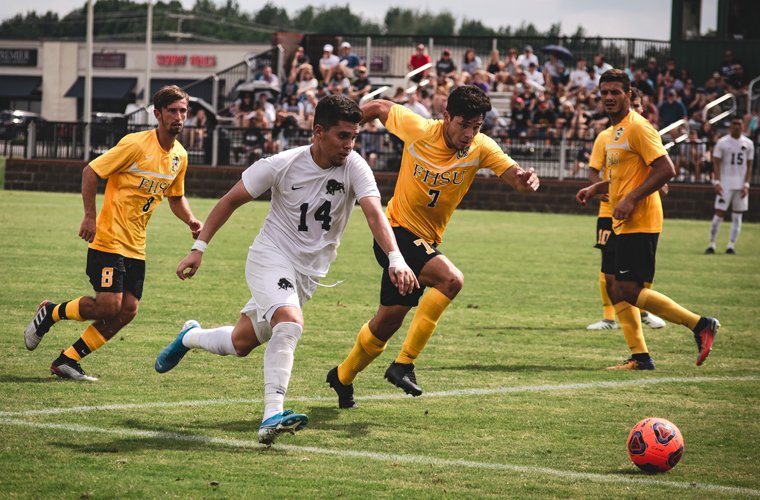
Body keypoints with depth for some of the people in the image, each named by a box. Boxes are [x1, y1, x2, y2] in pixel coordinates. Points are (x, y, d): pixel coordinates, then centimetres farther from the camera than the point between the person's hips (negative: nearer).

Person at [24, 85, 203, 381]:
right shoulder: (136, 145, -14)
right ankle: (50, 313, 12)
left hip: (135, 246, 7)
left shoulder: (180, 156, 8)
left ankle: (67, 361, 9)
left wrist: (191, 221, 4)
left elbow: (176, 197, 23)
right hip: (109, 239, -7)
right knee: (109, 305, -15)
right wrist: (90, 216, -17)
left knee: (127, 311, -2)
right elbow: (91, 172, -11)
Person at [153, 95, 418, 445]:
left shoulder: (354, 168, -14)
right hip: (271, 256, -4)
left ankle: (190, 337, 44)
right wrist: (199, 248, -7)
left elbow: (374, 213, -27)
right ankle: (272, 415, -31)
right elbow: (231, 200, -4)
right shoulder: (283, 165, -16)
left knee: (241, 344, 13)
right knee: (290, 321, -31)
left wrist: (396, 259, -44)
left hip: (309, 272, 4)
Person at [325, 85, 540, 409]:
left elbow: (513, 174, -20)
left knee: (388, 322, 13)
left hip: (426, 241, 5)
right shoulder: (417, 129, -17)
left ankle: (343, 377, 37)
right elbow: (379, 108, 0)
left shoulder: (481, 148, -9)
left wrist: (525, 179, -43)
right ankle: (404, 364, -24)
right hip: (396, 231, -5)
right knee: (451, 279, -29)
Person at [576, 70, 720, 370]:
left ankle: (700, 324, -6)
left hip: (640, 223, -10)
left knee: (629, 291, -12)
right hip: (622, 225, 10)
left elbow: (666, 169, -20)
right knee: (614, 287, 9)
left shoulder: (637, 127, -13)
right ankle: (639, 357, 13)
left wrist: (631, 200, -22)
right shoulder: (613, 132, 17)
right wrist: (596, 189, 14)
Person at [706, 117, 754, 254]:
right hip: (725, 184, -3)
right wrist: (716, 182, -13)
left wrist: (746, 185, -3)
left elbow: (749, 166, 8)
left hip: (741, 185, 3)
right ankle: (712, 244, 1)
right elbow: (716, 164, -3)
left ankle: (731, 246, 6)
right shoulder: (722, 143, -1)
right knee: (719, 214, -7)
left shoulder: (748, 144, 6)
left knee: (737, 217, 2)